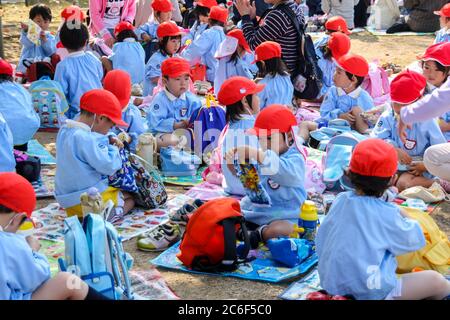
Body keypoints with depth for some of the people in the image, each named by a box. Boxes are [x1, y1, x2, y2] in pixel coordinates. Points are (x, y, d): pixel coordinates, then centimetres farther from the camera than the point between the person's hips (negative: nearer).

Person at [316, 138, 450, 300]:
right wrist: (404, 216, 13)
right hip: (370, 292, -7)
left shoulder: (340, 200, -2)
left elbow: (321, 239, 9)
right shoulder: (386, 213, -18)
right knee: (435, 280, 4)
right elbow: (414, 240, -3)